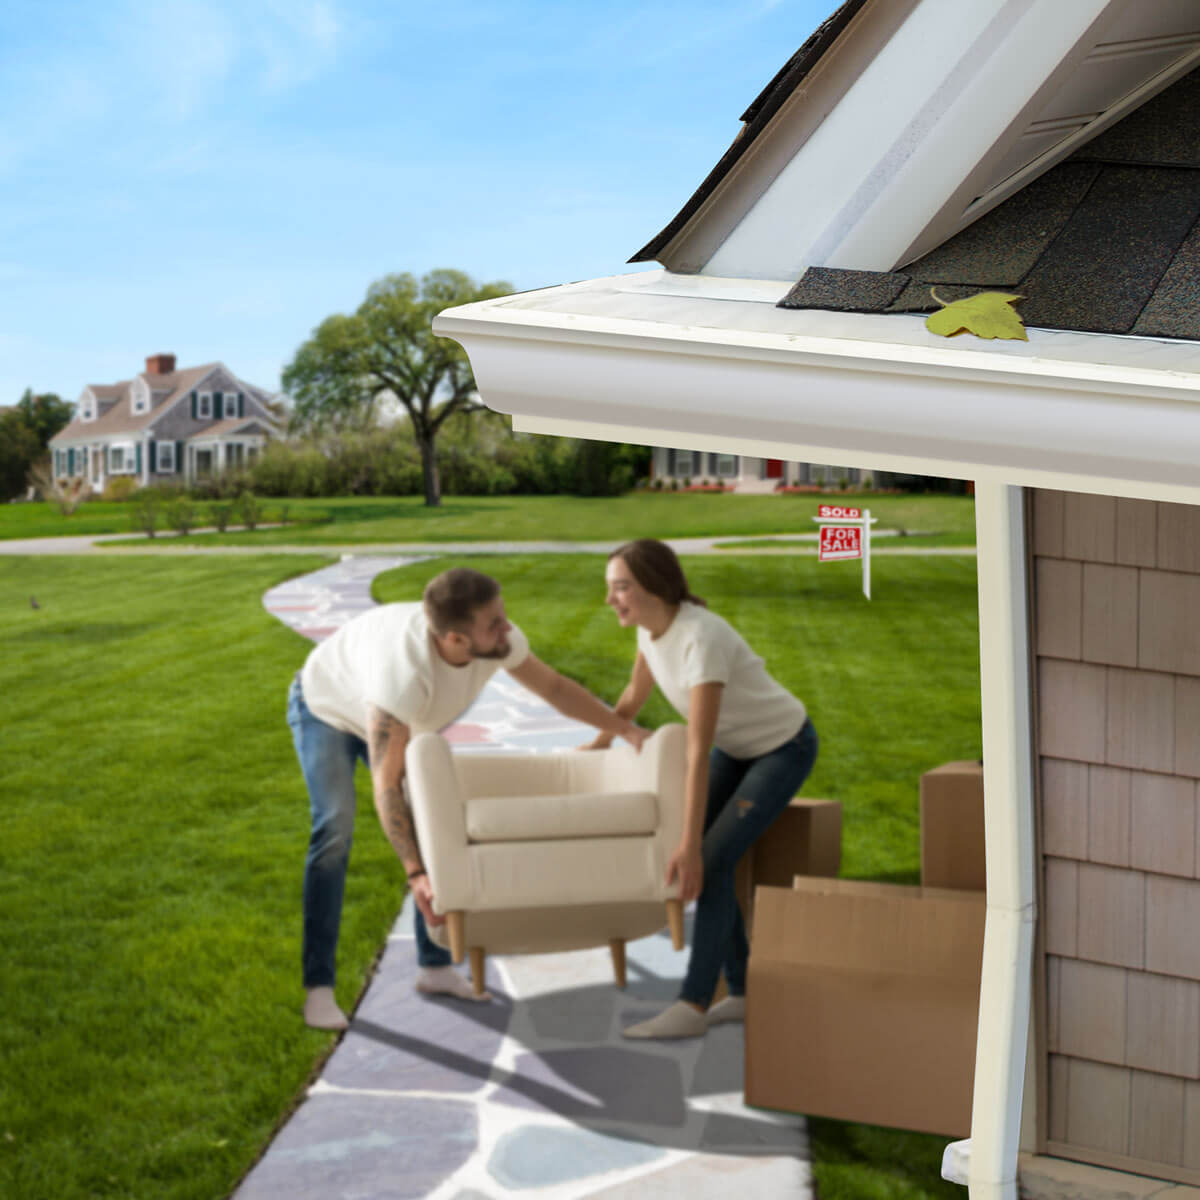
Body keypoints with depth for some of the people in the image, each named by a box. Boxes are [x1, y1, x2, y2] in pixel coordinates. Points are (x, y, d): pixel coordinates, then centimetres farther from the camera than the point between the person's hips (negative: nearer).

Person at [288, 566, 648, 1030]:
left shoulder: (499, 640, -28)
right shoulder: (404, 673, -47)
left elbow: (553, 686, -8)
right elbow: (386, 784, -41)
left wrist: (627, 730, -12)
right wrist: (415, 875, -45)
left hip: (397, 717, 6)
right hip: (324, 710, -6)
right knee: (336, 828, -22)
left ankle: (435, 966, 10)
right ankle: (318, 988, -17)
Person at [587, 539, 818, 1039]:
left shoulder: (701, 638, -34)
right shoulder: (652, 626, -10)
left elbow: (699, 752, -36)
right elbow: (636, 693, 12)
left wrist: (691, 844, -36)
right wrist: (599, 744, 23)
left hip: (783, 748, -8)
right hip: (736, 745, 8)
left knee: (711, 861, -17)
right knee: (703, 860, -3)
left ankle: (692, 1005, -13)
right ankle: (743, 992, 7)